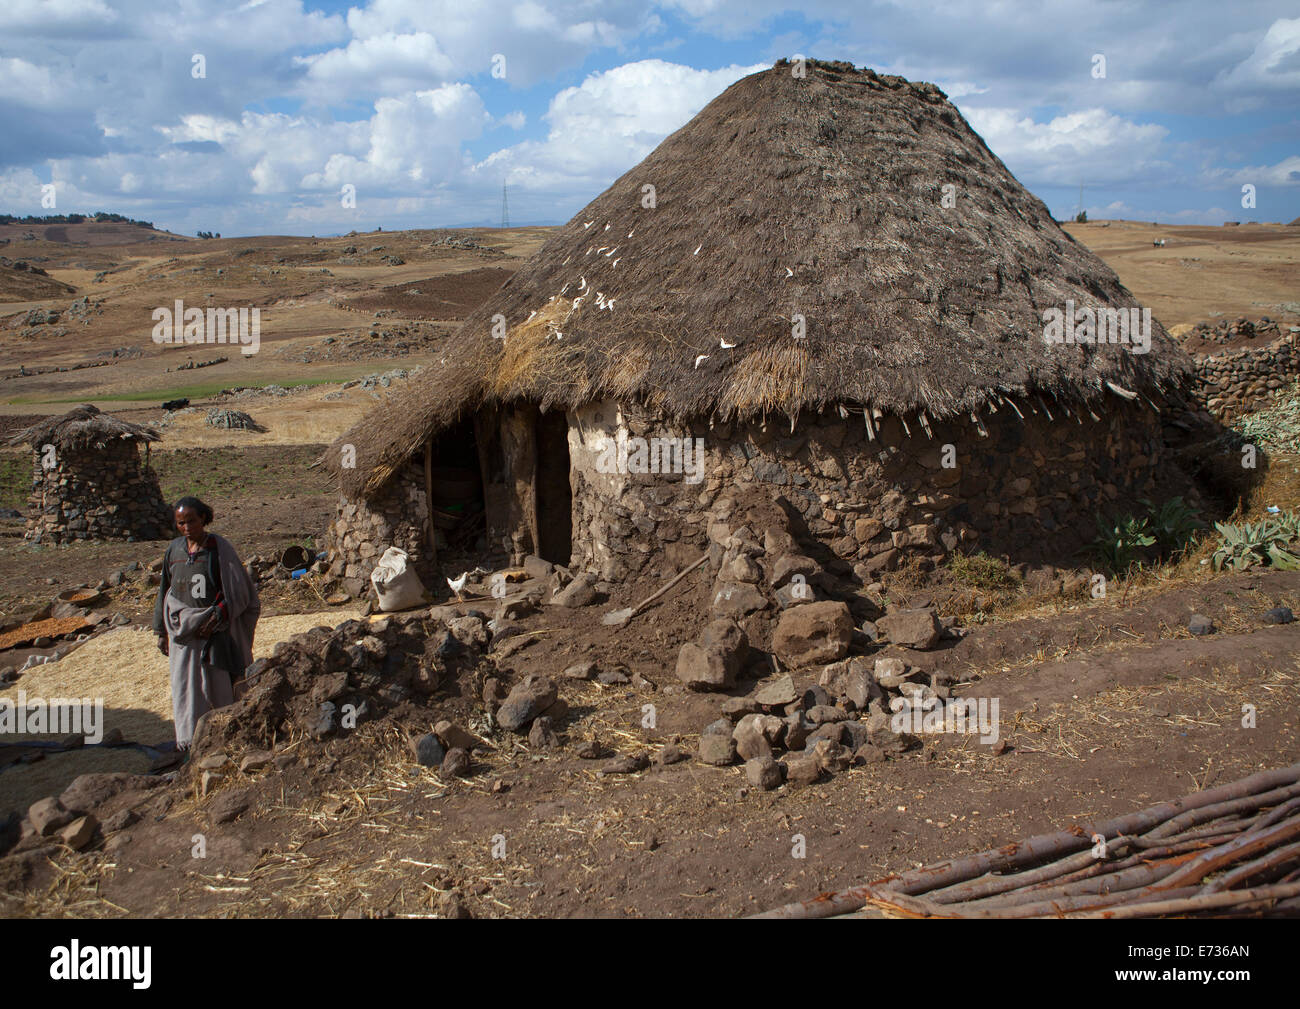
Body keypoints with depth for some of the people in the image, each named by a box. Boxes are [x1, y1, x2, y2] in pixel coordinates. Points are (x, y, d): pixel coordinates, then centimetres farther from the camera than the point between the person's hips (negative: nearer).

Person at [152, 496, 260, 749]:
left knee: (218, 683, 2)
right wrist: (161, 631, 14)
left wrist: (216, 617, -20)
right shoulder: (174, 549, 5)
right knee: (184, 683, 0)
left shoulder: (219, 548, -9)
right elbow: (165, 591, 14)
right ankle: (189, 737, 9)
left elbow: (238, 591, -10)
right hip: (182, 628, 4)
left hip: (214, 626, -4)